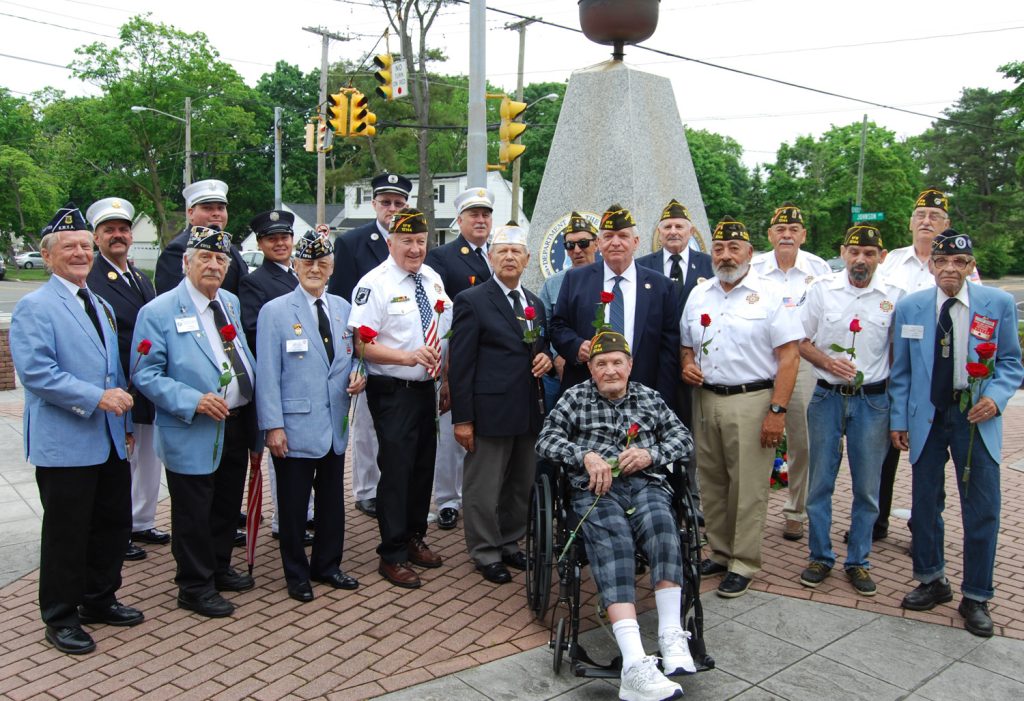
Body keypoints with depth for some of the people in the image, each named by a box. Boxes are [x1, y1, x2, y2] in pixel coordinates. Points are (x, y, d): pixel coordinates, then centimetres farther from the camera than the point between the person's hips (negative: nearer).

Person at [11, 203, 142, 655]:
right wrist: (96, 398, -23)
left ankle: (99, 600, 33)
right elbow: (35, 372, -20)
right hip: (65, 444, -8)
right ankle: (61, 619, 20)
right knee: (67, 533, 4)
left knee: (114, 524, 16)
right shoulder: (35, 307, -9)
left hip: (110, 441, 8)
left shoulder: (102, 307, 16)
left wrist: (125, 423, 17)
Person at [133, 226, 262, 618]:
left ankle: (220, 568, 38)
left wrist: (256, 412, 7)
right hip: (192, 432, -7)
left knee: (228, 505, 20)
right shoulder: (159, 312, -11)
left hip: (237, 424, 7)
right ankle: (195, 587, 22)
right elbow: (145, 374, -13)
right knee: (194, 514, 6)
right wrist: (193, 401, -25)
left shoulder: (231, 303, 9)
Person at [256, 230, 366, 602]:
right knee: (294, 504, 7)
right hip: (296, 426, -5)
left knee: (332, 499, 15)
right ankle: (297, 575, 23)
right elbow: (267, 374, -9)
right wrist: (273, 426, -13)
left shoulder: (343, 308, 9)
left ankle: (327, 565, 32)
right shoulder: (275, 311, -6)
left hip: (336, 425, 5)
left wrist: (357, 377, -5)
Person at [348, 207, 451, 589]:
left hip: (426, 388, 7)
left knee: (424, 465, 17)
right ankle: (393, 555, 13)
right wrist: (409, 357, -28)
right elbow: (363, 345, -19)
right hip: (393, 391, -7)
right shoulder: (374, 284, -14)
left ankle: (414, 538, 35)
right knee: (396, 470, -2)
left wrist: (446, 378, 11)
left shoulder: (432, 278, 8)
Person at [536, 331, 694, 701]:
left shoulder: (649, 397, 22)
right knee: (614, 543, -33)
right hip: (595, 490, -2)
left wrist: (651, 454, -3)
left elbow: (684, 438, 17)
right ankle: (635, 664, -47)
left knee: (660, 524, -35)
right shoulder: (575, 397, 17)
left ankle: (671, 635, -33)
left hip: (646, 483, 2)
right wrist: (585, 455, -10)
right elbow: (546, 439, 7)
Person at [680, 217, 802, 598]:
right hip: (706, 399, 6)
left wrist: (777, 410, -16)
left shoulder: (771, 295, -5)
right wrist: (687, 364, -1)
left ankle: (743, 564, 13)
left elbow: (789, 357, -9)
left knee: (748, 487, 0)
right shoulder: (698, 295, 12)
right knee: (711, 483, 13)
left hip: (752, 401, -5)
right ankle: (720, 552, 28)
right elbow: (687, 345, 22)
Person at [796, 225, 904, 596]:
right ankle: (820, 556, 21)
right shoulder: (821, 289, 0)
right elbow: (801, 341, 5)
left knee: (867, 487, 8)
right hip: (827, 397, 0)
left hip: (873, 401, 0)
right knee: (820, 482, 7)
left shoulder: (894, 296, 0)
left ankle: (858, 561, 23)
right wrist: (827, 361, -14)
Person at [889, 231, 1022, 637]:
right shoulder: (909, 308, 2)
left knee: (982, 509, 2)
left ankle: (975, 597, 18)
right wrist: (898, 420, 3)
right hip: (927, 417, 2)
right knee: (925, 504, 11)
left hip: (976, 418, -1)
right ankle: (932, 581, 30)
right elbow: (901, 371, 6)